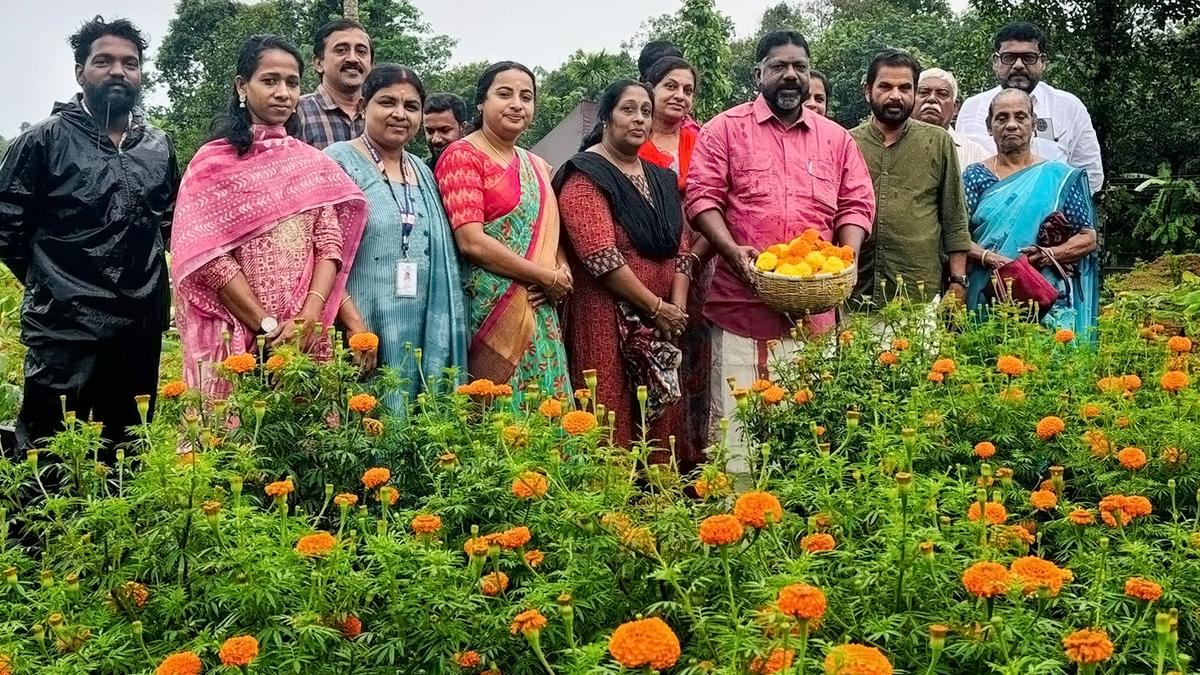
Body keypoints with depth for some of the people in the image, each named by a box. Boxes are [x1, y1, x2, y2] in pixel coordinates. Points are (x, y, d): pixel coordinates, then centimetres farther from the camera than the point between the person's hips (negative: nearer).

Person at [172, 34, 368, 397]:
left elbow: (330, 245, 3)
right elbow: (208, 256, -8)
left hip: (306, 335, 3)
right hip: (235, 335, -3)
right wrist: (269, 325, -13)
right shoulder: (214, 161, 1)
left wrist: (310, 315, -13)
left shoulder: (313, 163, 11)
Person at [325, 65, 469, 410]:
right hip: (361, 328, -6)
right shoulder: (339, 162, -3)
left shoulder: (423, 174, 16)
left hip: (421, 334, 6)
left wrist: (440, 335, 11)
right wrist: (354, 324, -18)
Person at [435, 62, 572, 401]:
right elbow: (471, 242, -15)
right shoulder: (463, 155, -5)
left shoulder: (537, 166, 18)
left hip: (540, 313, 7)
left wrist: (564, 271, -2)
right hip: (491, 311, -7)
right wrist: (548, 277, -11)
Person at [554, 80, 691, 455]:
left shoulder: (661, 178, 17)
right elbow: (600, 256, -16)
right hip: (607, 319, -7)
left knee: (659, 417, 7)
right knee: (612, 423, -6)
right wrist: (656, 307, -14)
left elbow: (680, 247, 12)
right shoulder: (585, 175, -5)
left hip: (662, 323, 7)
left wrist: (678, 308, -4)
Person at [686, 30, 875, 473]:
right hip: (742, 301, -3)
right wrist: (732, 250, -17)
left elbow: (856, 204, 15)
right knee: (737, 418, -2)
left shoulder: (836, 138, 16)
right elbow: (702, 196, -1)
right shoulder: (725, 129, 6)